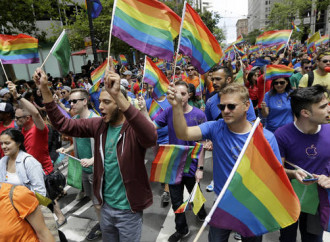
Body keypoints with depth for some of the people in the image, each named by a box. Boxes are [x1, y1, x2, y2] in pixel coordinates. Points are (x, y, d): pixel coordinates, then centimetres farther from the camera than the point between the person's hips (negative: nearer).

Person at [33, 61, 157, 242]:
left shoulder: (133, 128, -22)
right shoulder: (99, 125, -3)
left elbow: (150, 137, -45)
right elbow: (63, 124, -1)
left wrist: (118, 95, -53)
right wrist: (44, 90, -12)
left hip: (128, 209, -5)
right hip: (106, 205, 6)